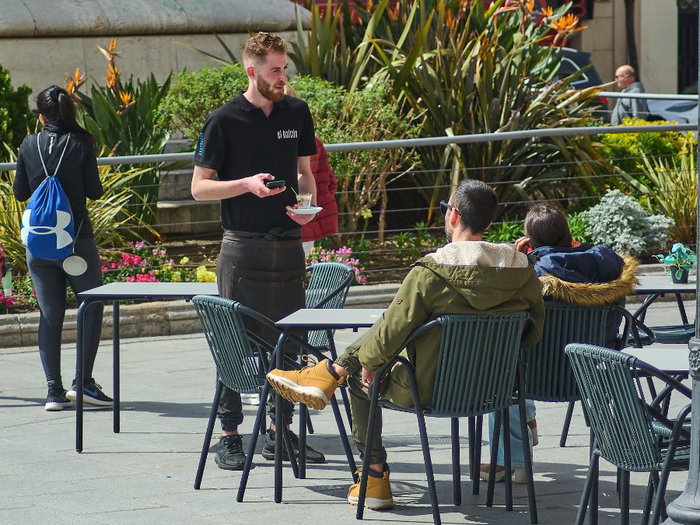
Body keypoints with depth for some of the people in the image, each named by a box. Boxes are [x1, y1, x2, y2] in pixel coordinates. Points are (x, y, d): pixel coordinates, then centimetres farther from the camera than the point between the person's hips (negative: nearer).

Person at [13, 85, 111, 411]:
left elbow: (20, 193, 8)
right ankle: (83, 381, 0)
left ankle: (54, 390, 4)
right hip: (76, 238, -3)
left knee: (49, 315, 8)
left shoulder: (29, 146, 0)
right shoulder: (81, 143, -7)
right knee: (92, 307, 10)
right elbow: (94, 191, -5)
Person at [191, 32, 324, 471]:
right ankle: (230, 436, 4)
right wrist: (247, 184, -17)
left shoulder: (297, 113, 8)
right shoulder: (224, 121, -5)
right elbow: (200, 188, -3)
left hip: (288, 242, 4)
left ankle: (280, 432, 16)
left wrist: (309, 202, 0)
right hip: (242, 247, -4)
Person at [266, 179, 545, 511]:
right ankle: (329, 373, 32)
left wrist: (367, 358, 2)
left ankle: (375, 477, 34)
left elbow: (390, 335, -19)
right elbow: (533, 333, 4)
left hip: (430, 389, -6)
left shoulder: (430, 272, -24)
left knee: (362, 379, 26)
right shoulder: (522, 270, -9)